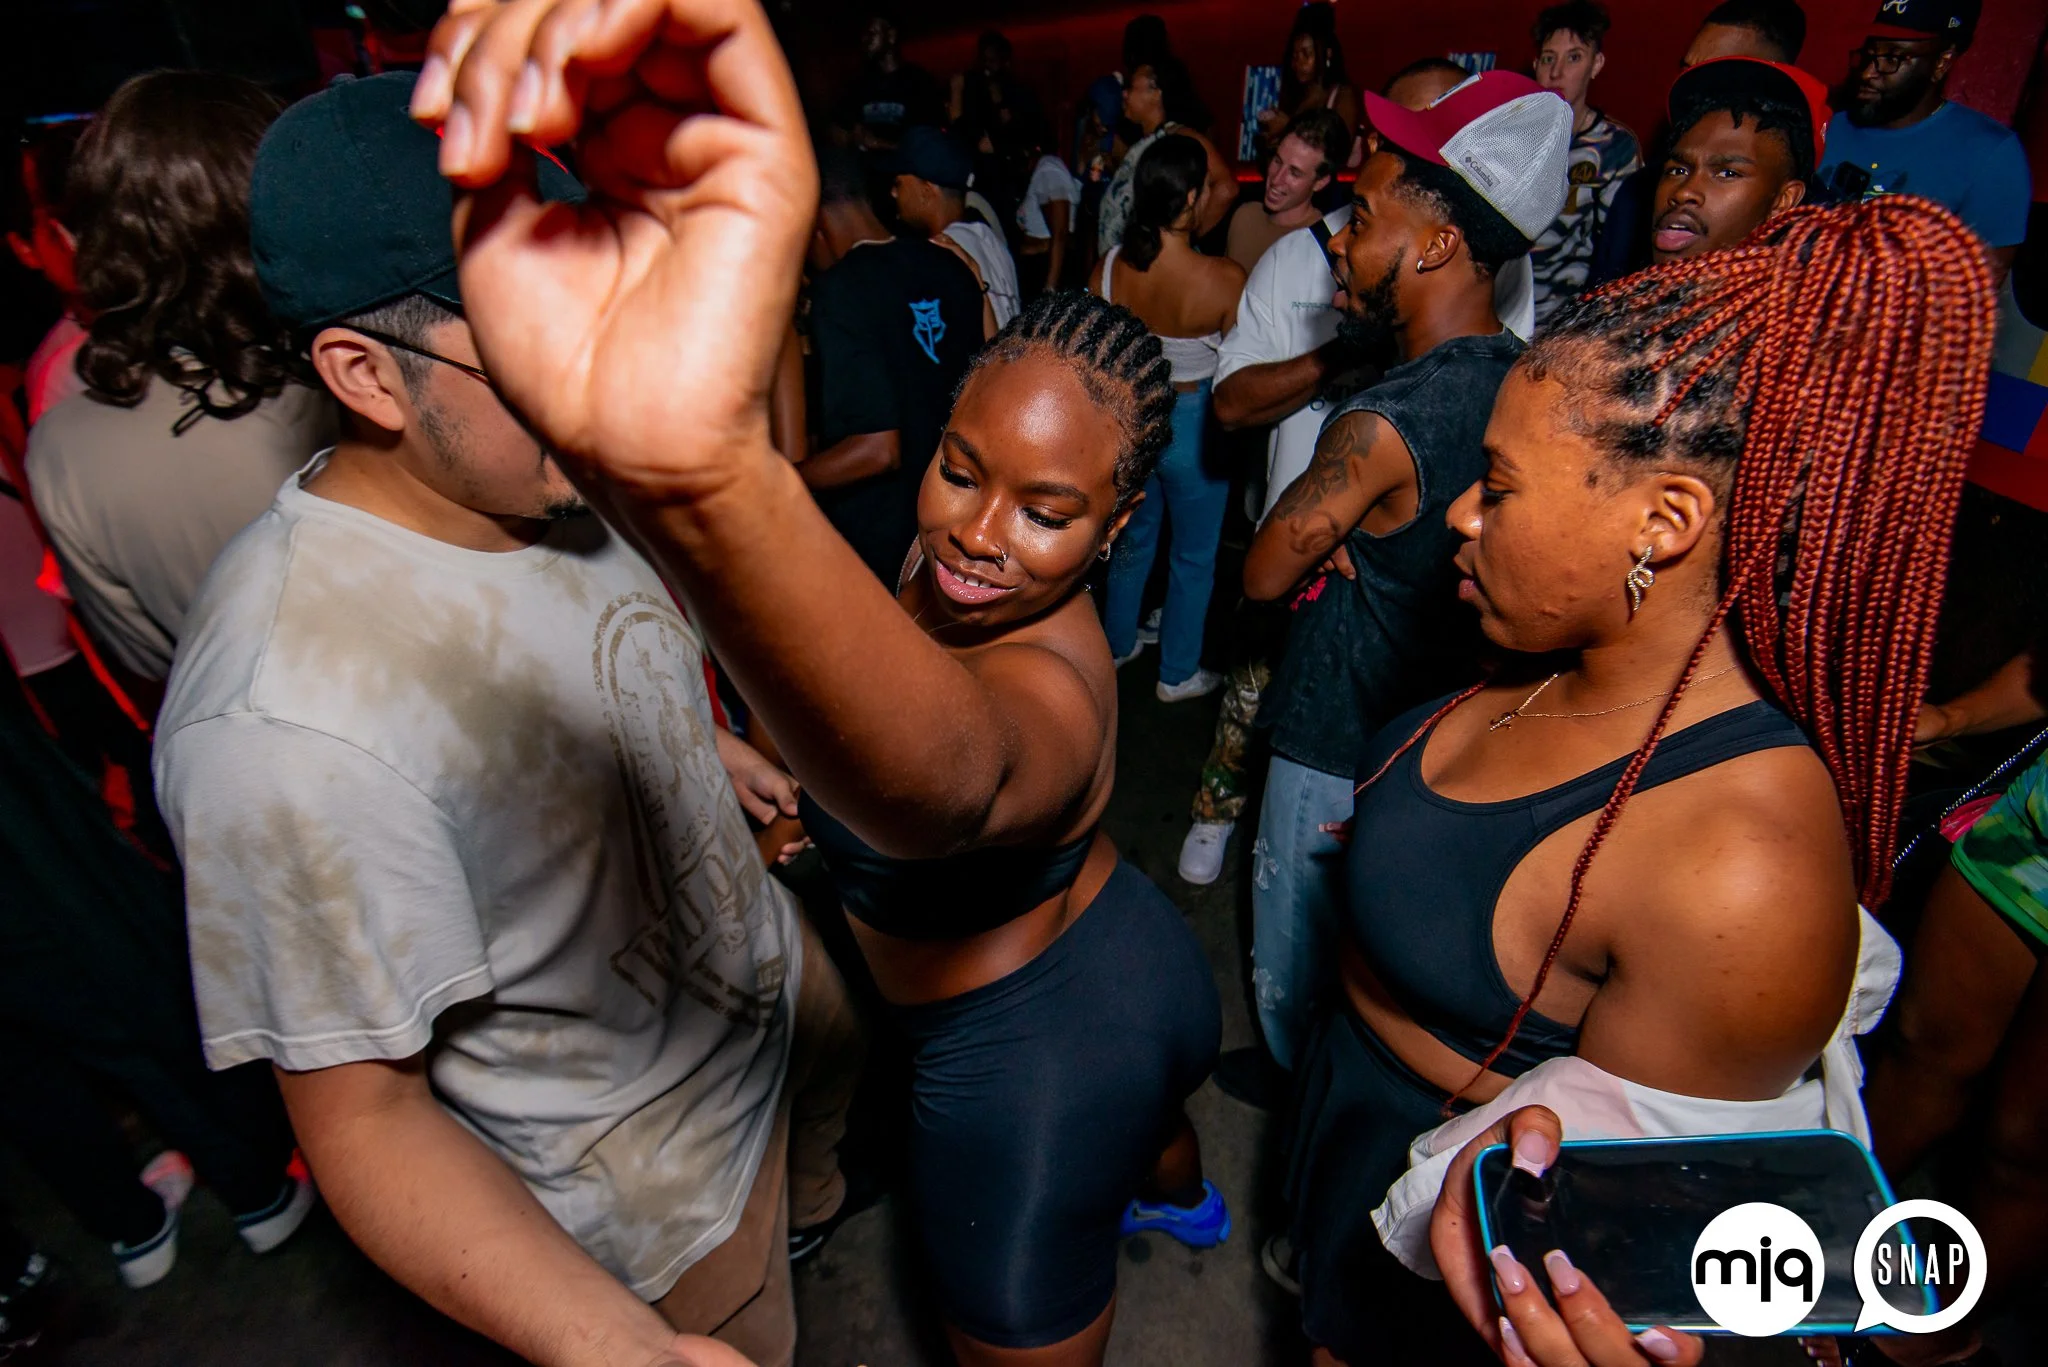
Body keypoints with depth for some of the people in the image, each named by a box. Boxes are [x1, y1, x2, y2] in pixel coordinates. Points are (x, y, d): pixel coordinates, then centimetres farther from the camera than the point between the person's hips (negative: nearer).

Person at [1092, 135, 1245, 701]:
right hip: (1194, 426, -4)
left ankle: (1118, 643, 44)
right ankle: (1178, 674, 31)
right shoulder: (1225, 279, -25)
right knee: (1194, 556, 16)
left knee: (1133, 537, 26)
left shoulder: (1108, 268, -14)